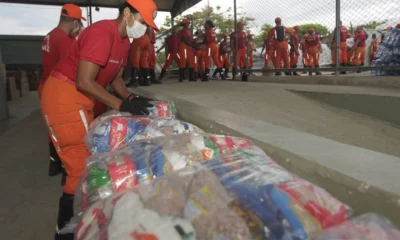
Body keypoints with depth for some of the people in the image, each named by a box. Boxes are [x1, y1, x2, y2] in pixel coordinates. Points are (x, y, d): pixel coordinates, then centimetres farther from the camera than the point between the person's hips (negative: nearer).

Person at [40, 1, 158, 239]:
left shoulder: (124, 41, 8)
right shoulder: (102, 33, -22)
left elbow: (115, 78, 12)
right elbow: (84, 82, -27)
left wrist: (131, 98, -5)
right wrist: (122, 105, -26)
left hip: (81, 99, 10)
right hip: (63, 96, -10)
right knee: (82, 168, -8)